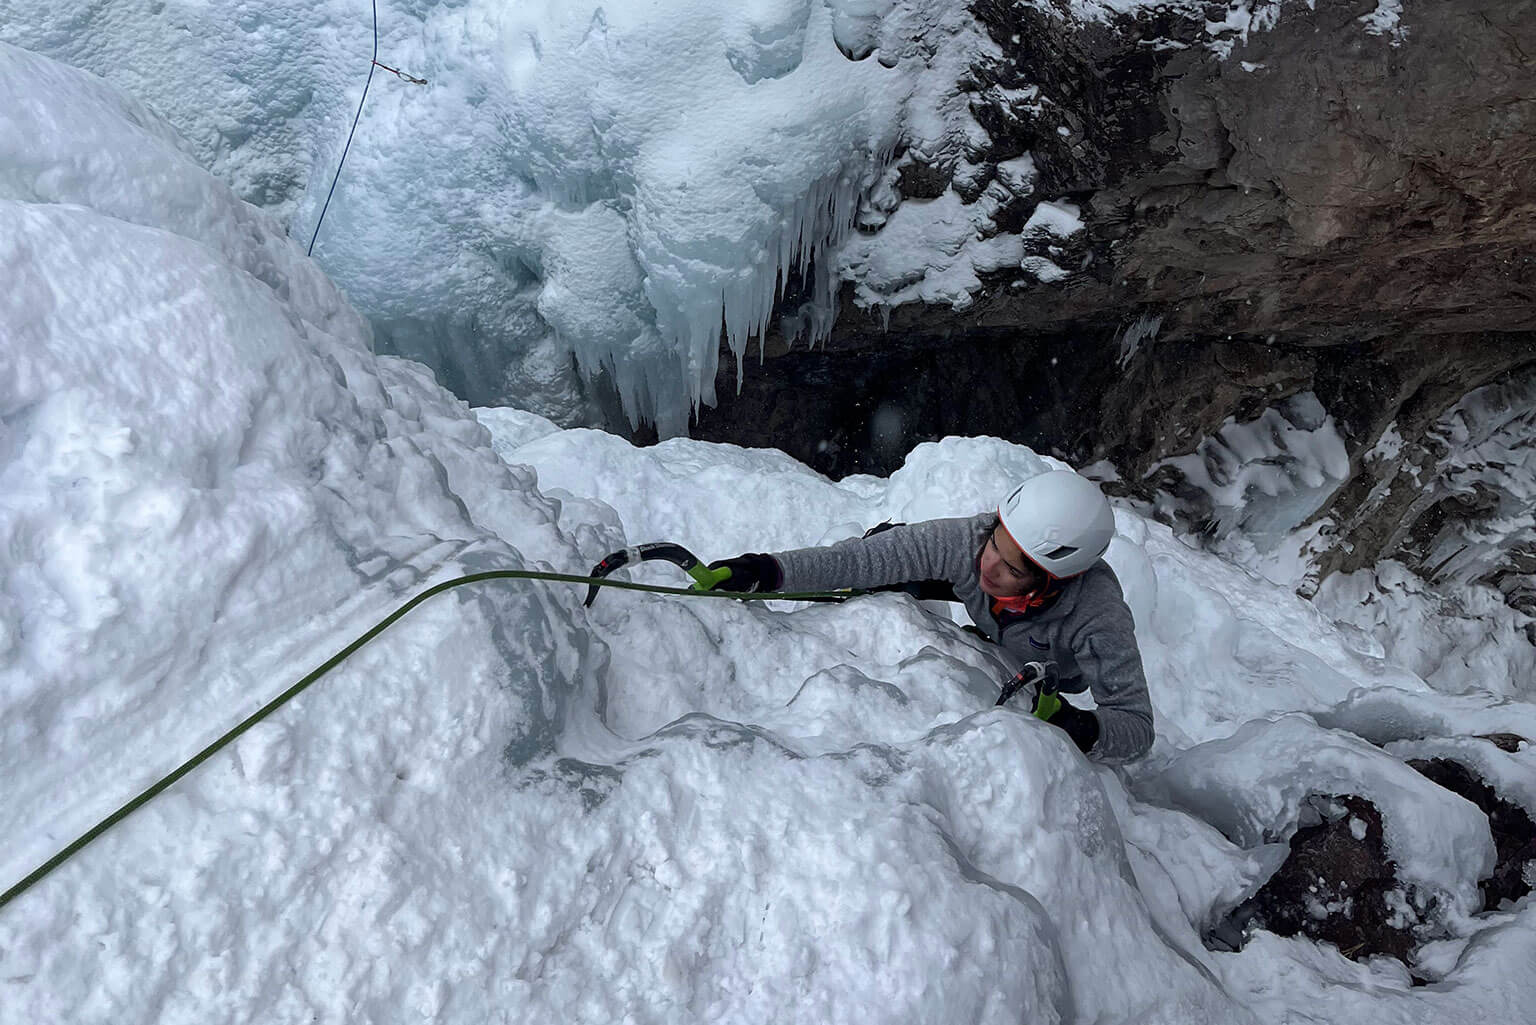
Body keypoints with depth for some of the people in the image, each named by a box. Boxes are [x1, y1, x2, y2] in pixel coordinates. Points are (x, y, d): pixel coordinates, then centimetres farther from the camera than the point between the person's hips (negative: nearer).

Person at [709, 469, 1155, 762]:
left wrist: (1084, 730, -63)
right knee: (887, 543, -16)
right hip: (983, 627, 0)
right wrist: (768, 571, -49)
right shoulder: (969, 540, -41)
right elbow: (862, 558, -38)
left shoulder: (1099, 616, -46)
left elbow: (1138, 726, -41)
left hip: (1056, 673, 0)